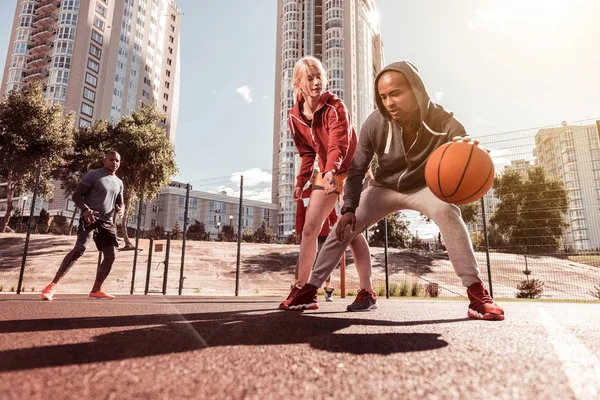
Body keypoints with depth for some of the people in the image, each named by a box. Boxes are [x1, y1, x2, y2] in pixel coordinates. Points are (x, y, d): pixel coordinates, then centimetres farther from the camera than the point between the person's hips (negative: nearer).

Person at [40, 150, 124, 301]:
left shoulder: (119, 183, 16)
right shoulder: (93, 175, -2)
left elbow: (120, 203, 24)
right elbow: (76, 195, -6)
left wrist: (120, 210, -1)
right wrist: (85, 209, -24)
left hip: (107, 222, 7)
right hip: (90, 219, -6)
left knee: (110, 256, 1)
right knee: (80, 248, -25)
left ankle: (96, 291, 13)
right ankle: (53, 285, -19)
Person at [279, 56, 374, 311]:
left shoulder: (335, 106, -18)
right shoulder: (295, 117, -1)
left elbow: (339, 143, -33)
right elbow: (307, 153, 8)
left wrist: (331, 171, -51)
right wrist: (301, 181, 0)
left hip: (351, 169, -6)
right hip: (326, 173, 6)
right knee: (309, 228, 0)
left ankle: (367, 291, -4)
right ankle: (302, 290, 7)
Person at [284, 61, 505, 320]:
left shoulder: (443, 122, -28)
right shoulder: (375, 123, -24)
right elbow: (356, 170, -13)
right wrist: (349, 208, -24)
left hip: (423, 187, -1)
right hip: (385, 188, 2)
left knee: (446, 210, -34)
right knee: (343, 228, -8)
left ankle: (476, 292, -24)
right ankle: (310, 288, 8)